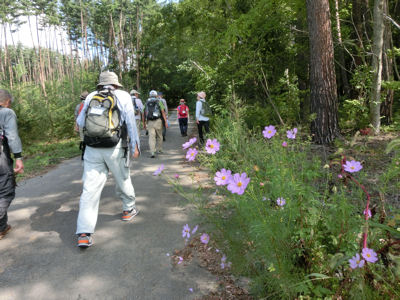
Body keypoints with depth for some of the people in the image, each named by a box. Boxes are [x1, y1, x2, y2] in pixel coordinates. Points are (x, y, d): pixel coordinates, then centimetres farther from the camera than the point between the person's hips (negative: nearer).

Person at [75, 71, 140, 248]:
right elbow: (130, 122, -2)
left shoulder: (90, 97, 9)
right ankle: (128, 209, 40)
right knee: (123, 180, 20)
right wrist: (135, 145, 1)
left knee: (90, 189, 0)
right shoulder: (122, 96, 3)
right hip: (115, 148, -2)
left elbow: (80, 122, 14)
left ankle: (84, 233, -2)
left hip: (92, 149, 2)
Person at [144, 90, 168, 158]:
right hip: (158, 121, -1)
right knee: (159, 136, 16)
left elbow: (145, 114, 10)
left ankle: (152, 152, -14)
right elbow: (163, 112, -3)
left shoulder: (146, 102, 12)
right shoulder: (159, 101, 3)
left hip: (149, 122, 2)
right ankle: (159, 149, 28)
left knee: (151, 137, -3)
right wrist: (166, 122, -3)